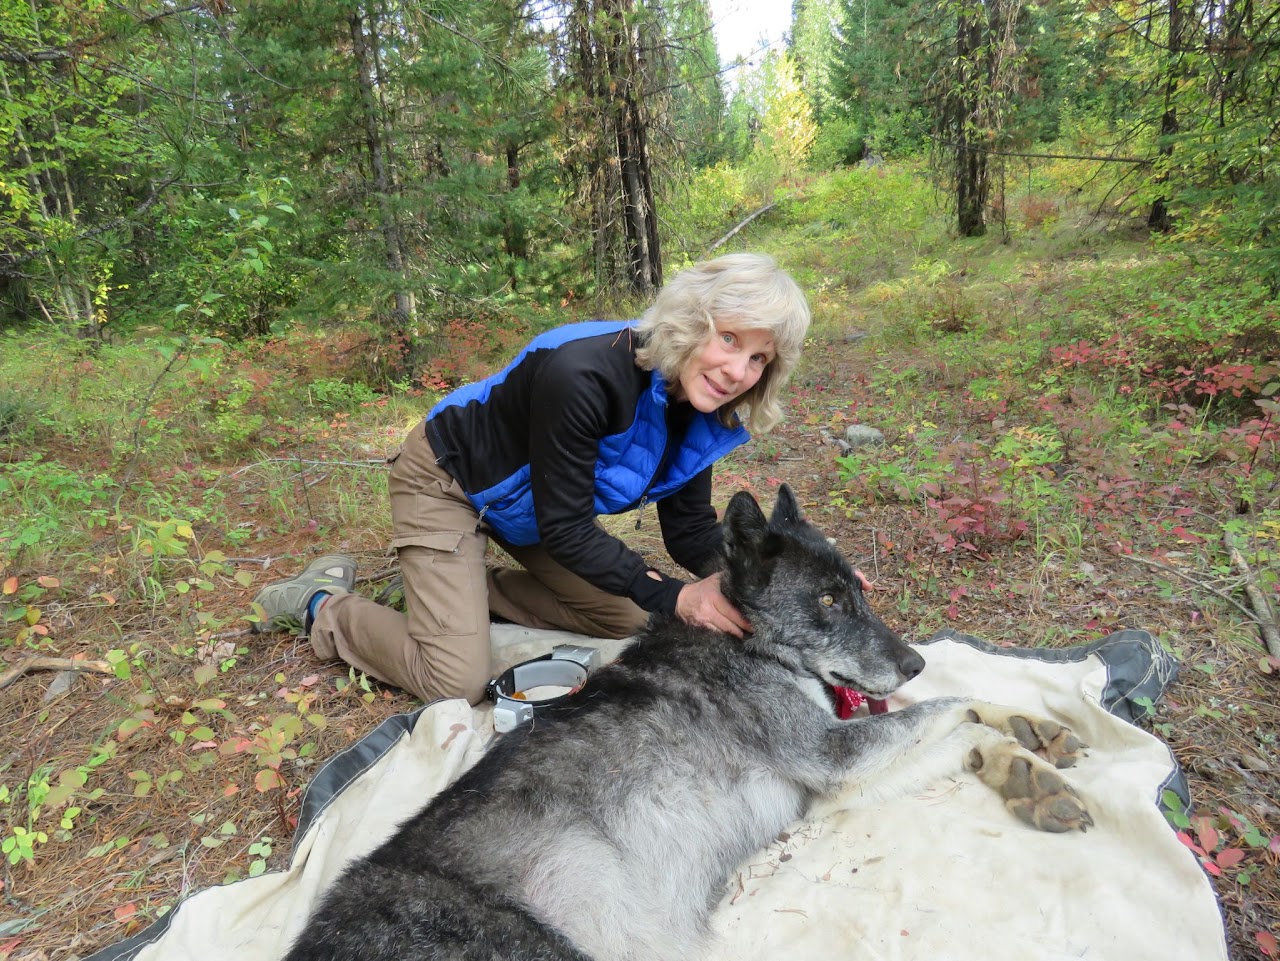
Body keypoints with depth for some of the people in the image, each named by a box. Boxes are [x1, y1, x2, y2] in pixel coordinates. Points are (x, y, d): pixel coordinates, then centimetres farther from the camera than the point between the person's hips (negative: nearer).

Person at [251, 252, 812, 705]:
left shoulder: (700, 411, -13)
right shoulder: (582, 375, -37)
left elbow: (691, 528, -9)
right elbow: (566, 530, -30)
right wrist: (672, 596, -32)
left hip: (526, 502, 8)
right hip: (448, 481, -7)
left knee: (627, 619, 5)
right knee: (456, 685, -12)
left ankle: (468, 590, 15)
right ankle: (322, 606, 12)